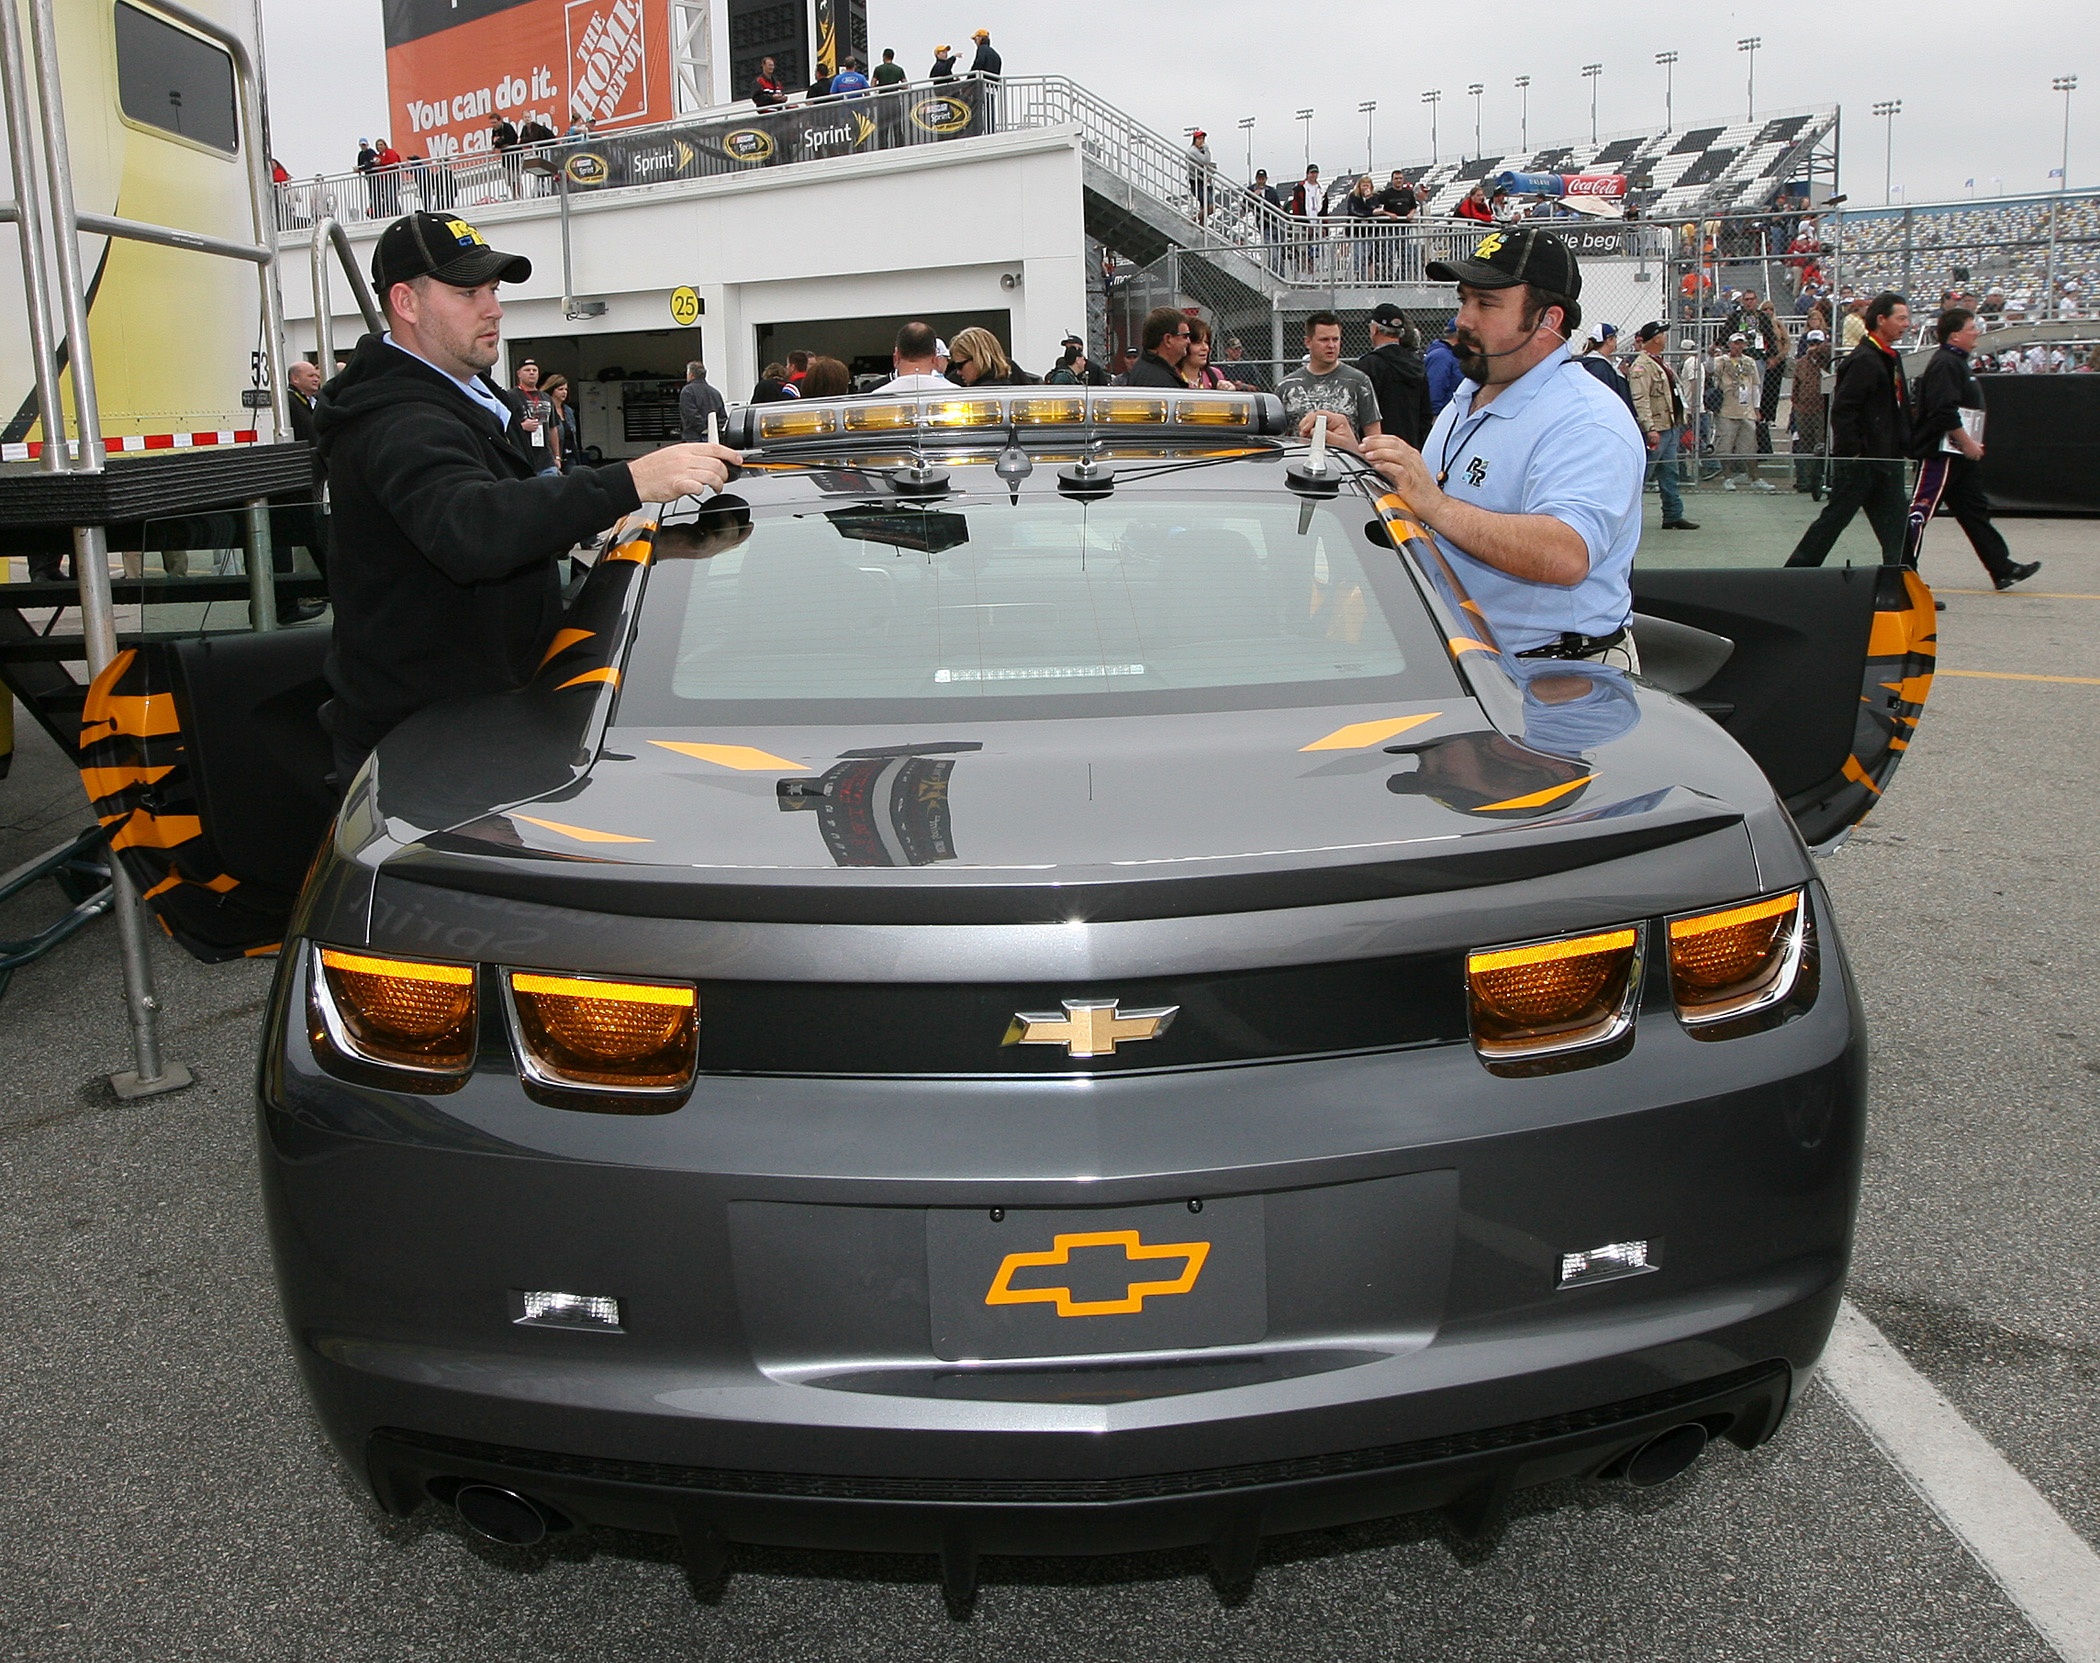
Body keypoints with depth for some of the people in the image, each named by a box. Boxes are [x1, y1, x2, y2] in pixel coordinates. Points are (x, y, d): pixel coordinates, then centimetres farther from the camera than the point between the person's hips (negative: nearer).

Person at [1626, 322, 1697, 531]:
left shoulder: (1660, 363, 18)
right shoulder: (1641, 366, -14)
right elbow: (1640, 400, -23)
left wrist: (1679, 426, 24)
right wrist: (1650, 428, -29)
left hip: (1670, 427, 10)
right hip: (1655, 430, -10)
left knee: (1669, 475, 11)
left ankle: (1673, 516, 16)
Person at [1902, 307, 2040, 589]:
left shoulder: (1957, 363, 18)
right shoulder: (1945, 364, -14)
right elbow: (1944, 411, -24)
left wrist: (1970, 443, 17)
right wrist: (1967, 442, -18)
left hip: (1959, 454, 11)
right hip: (1940, 452, -11)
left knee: (1975, 510, 12)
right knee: (1921, 510, -8)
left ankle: (2002, 568, 15)